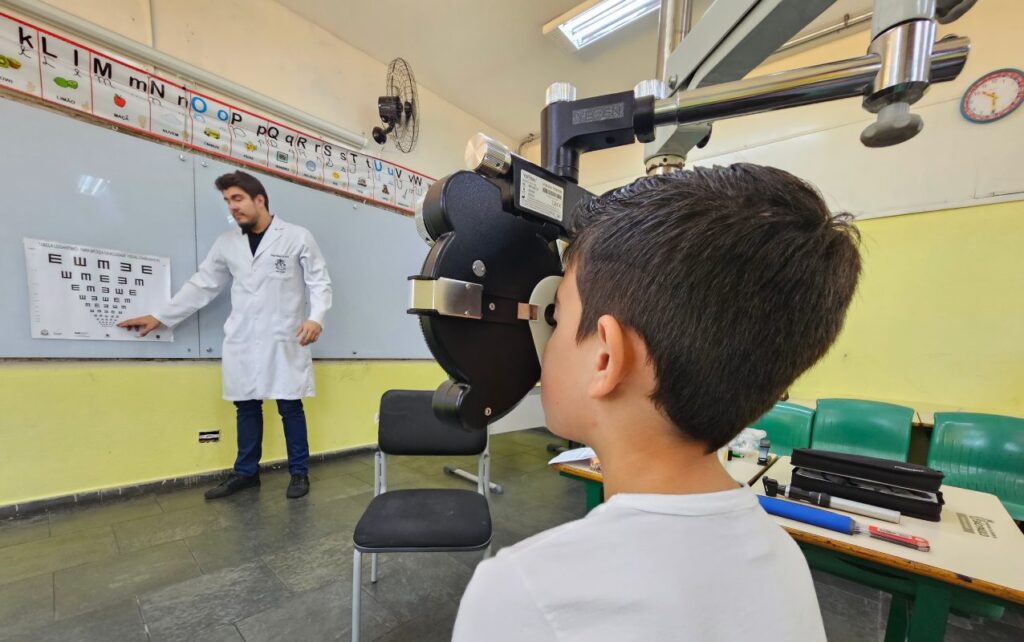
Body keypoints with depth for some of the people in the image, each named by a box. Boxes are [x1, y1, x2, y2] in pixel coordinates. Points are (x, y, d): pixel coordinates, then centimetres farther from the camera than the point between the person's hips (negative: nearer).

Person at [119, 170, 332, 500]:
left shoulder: (298, 237, 1)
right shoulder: (226, 243, 13)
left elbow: (320, 282, -2)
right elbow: (201, 285, 17)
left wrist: (316, 317, -17)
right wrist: (160, 316, 15)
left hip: (284, 340, -4)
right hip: (241, 343, 4)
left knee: (289, 406, 1)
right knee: (246, 407, 10)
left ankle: (299, 472, 15)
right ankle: (246, 472, 26)